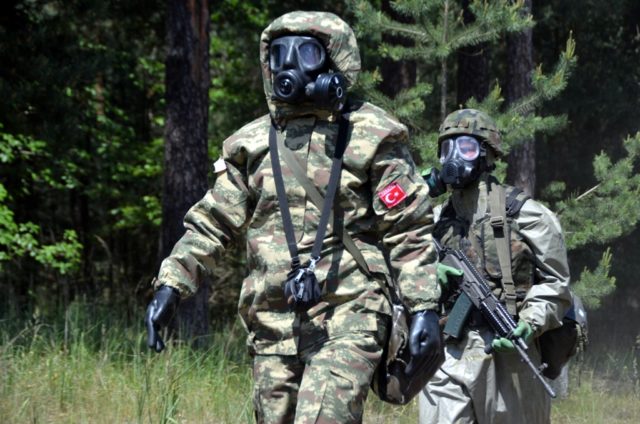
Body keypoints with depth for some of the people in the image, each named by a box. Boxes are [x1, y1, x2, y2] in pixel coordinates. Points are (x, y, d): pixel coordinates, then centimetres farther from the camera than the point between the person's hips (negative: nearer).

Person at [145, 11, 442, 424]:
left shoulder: (370, 137, 0)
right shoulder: (252, 143, 14)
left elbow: (410, 232, -1)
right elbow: (211, 225, 17)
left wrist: (425, 307, -9)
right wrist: (170, 286, 5)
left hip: (346, 322, -5)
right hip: (273, 324, 5)